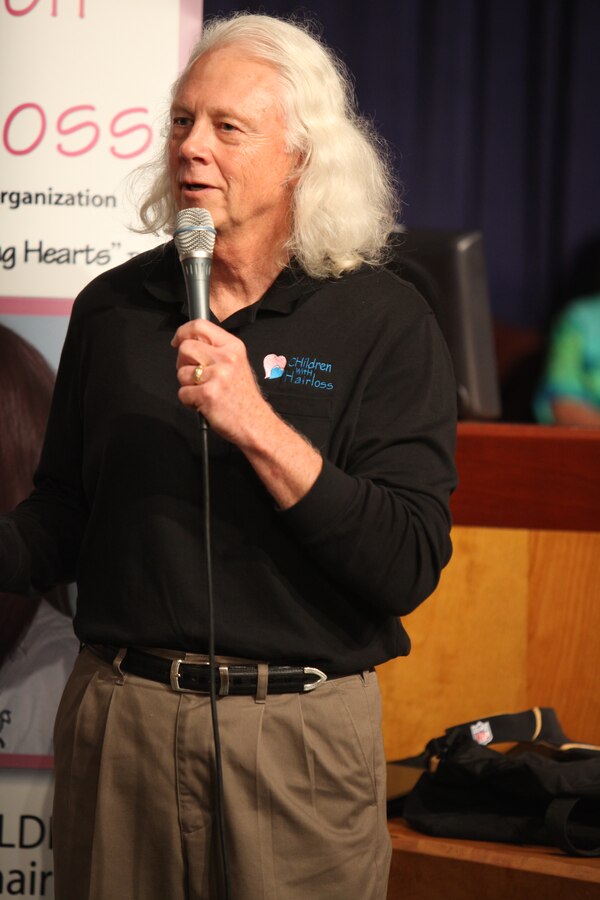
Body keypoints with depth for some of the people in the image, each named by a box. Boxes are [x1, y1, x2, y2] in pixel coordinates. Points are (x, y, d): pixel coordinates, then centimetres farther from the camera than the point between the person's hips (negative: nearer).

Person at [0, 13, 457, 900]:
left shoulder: (384, 322, -6)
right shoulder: (111, 309, 6)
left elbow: (408, 568, -15)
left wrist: (259, 427, -23)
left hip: (300, 734, -3)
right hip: (119, 717, 3)